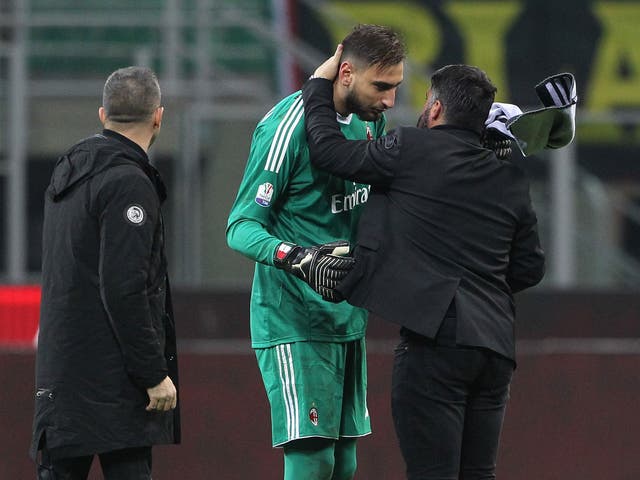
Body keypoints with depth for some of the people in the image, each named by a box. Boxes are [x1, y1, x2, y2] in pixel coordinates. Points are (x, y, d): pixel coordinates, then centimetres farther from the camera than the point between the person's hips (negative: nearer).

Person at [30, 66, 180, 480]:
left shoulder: (67, 173, 16)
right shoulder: (127, 184, -13)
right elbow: (124, 290, -20)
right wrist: (154, 373, -16)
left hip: (60, 369, 9)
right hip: (113, 378, -9)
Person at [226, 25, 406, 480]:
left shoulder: (370, 119, 8)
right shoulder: (289, 126, -17)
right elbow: (242, 227, -16)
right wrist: (292, 256, -35)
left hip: (348, 318, 8)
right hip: (294, 320, -8)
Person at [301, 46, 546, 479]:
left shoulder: (413, 150, -3)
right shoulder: (511, 180, 14)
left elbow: (328, 149, 5)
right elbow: (530, 268, 17)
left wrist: (319, 84, 18)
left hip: (436, 335, -6)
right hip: (496, 344, 6)